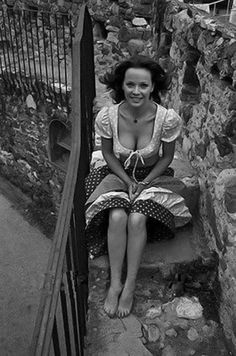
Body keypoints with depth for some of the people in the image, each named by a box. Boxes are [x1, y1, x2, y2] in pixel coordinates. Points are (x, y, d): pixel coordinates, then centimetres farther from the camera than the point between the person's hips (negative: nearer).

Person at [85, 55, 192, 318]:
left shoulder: (168, 118, -22)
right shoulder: (107, 116, -19)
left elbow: (166, 157, -6)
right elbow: (108, 154, -3)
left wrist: (144, 183, -14)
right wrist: (128, 181, -13)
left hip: (153, 176, -1)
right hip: (118, 174, 1)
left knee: (137, 219, -27)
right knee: (117, 217, -28)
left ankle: (129, 287, -11)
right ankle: (115, 284, -11)